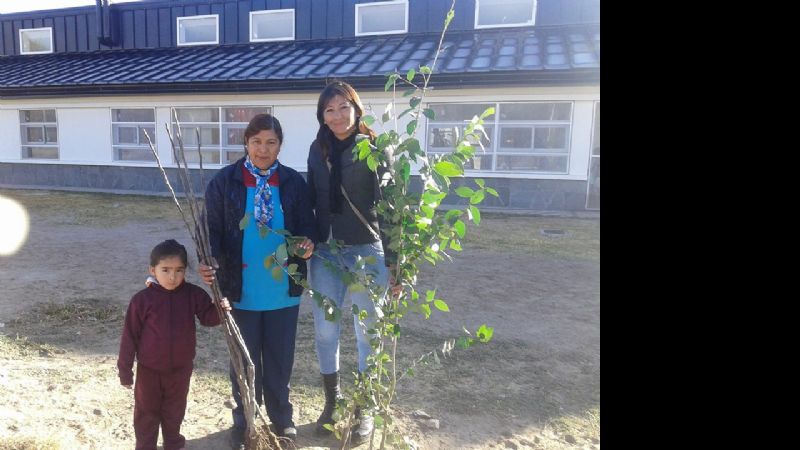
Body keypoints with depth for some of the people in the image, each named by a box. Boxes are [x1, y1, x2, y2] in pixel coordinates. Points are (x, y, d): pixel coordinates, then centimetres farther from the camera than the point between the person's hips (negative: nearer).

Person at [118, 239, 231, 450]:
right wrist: (125, 369, -5)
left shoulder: (193, 294, -12)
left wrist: (220, 310, -36)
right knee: (146, 413, 18)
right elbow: (130, 335, -10)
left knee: (175, 411, 22)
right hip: (149, 370, -2)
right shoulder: (142, 299, -16)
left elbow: (207, 317, -13)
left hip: (180, 368, 2)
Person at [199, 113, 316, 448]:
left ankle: (281, 415, 36)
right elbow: (213, 229, -4)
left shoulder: (294, 182, 0)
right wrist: (208, 261, -21)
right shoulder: (224, 181, -4)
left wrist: (307, 243, -18)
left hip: (283, 288, 1)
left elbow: (306, 225, 3)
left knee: (280, 357, 15)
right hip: (242, 288, -1)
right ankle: (243, 420, 34)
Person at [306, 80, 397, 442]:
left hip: (366, 251, -4)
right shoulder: (318, 150, 6)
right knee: (324, 331, 11)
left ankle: (365, 409, 28)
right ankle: (332, 401, 33)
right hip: (324, 252, 4)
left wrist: (393, 260, -10)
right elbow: (312, 201, 13)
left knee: (367, 333, 9)